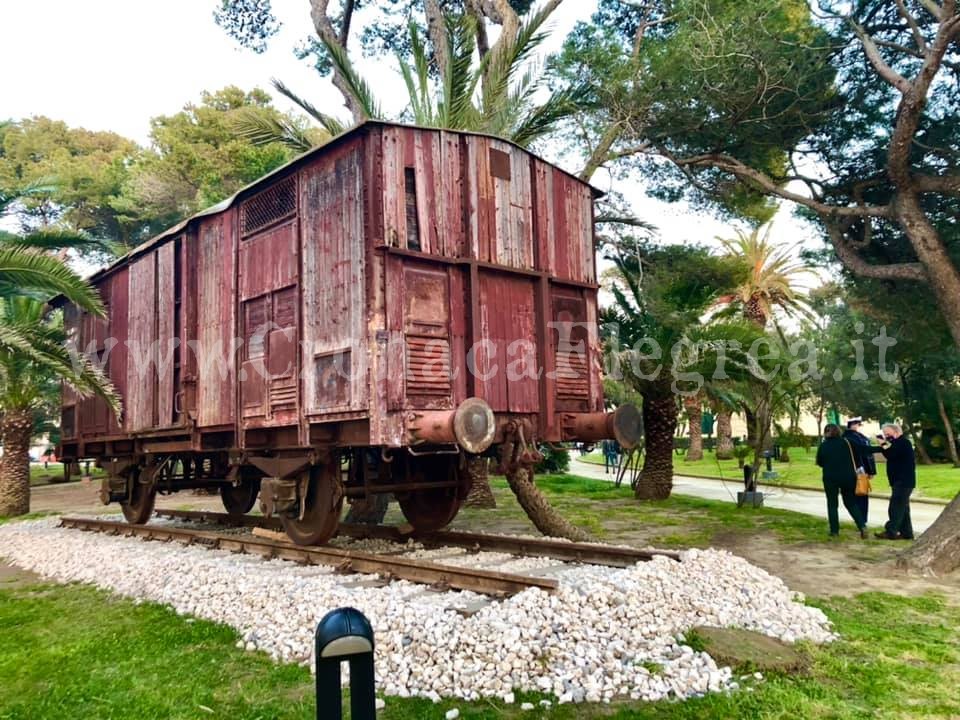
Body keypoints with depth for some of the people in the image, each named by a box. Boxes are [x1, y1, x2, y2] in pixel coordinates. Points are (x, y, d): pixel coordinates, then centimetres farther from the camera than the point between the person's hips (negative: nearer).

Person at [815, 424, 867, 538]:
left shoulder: (823, 446, -5)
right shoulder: (845, 442, -4)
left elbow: (819, 462, 3)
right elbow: (852, 458, 2)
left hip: (830, 477, -1)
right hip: (847, 476, 2)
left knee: (832, 504, 9)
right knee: (851, 503, 15)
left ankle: (834, 531, 7)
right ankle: (862, 526, 1)